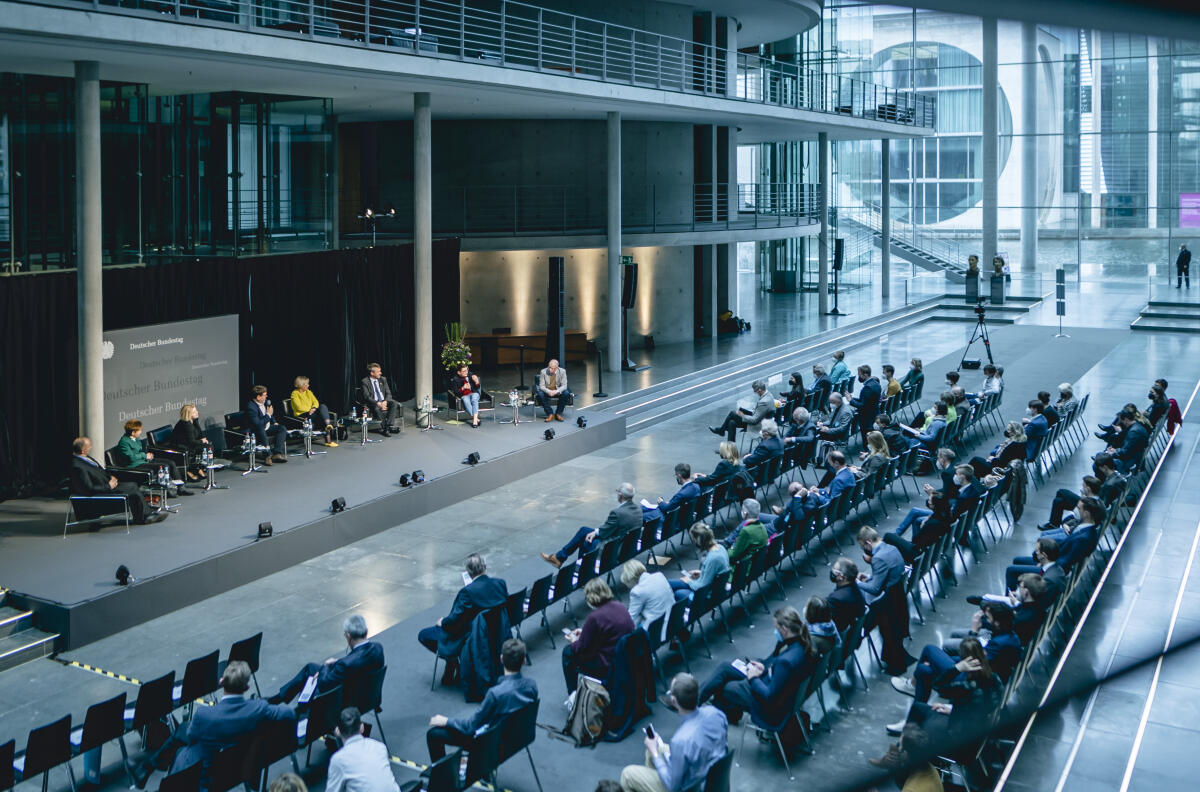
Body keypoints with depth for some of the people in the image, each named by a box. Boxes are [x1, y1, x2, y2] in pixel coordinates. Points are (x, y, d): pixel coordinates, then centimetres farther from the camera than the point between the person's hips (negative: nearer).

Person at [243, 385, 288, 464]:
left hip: (267, 427, 9)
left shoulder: (264, 402, 3)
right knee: (261, 431, -39)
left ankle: (277, 454, -23)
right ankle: (267, 455, -32)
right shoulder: (251, 407, -25)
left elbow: (270, 413, 25)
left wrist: (274, 422, 10)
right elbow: (257, 425, -32)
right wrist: (268, 415, -23)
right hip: (255, 432, -9)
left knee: (282, 429, -9)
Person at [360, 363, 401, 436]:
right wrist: (378, 403, -25)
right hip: (373, 403, -5)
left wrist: (385, 401, -14)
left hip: (384, 401, 5)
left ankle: (390, 426, -32)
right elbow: (367, 397, -12)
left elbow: (388, 393, 9)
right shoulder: (364, 382, -4)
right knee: (377, 408, -39)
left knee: (394, 403, -26)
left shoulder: (383, 379, 12)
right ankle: (383, 428, -27)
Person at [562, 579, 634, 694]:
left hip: (608, 667, -8)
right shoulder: (620, 607, 0)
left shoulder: (594, 618, -24)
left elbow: (583, 648, -14)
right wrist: (584, 632, 21)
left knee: (568, 652, 11)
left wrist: (574, 641, 8)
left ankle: (574, 694, 23)